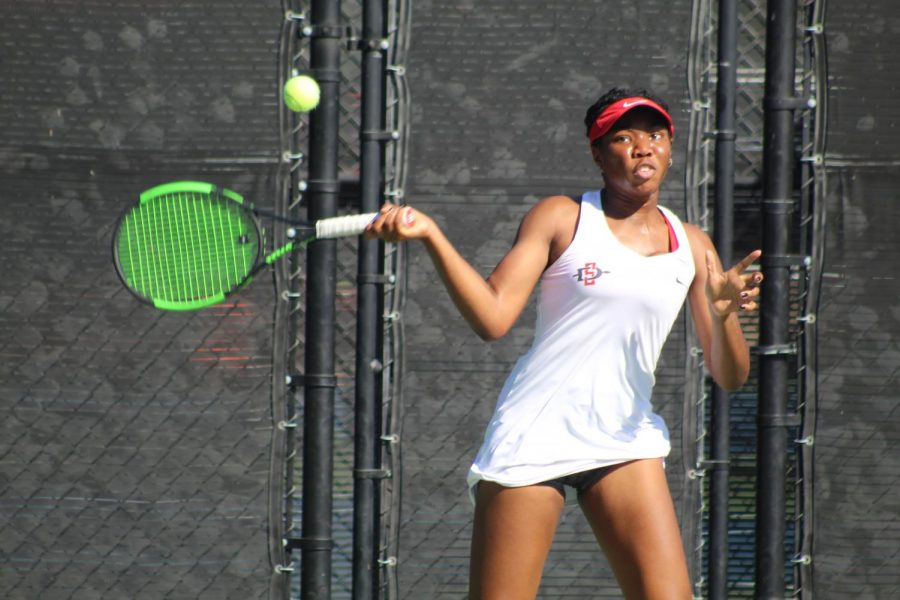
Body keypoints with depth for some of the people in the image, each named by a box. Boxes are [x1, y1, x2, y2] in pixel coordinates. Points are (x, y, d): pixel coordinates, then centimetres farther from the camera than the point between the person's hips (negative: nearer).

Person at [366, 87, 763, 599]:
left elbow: (730, 376, 7)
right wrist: (430, 235, -21)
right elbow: (493, 318, -10)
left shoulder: (691, 245, 9)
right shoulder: (562, 219, 0)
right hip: (533, 436, -3)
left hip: (626, 438, 3)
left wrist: (723, 312, -14)